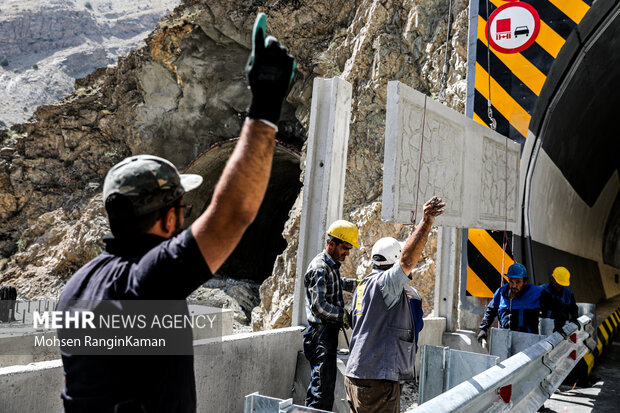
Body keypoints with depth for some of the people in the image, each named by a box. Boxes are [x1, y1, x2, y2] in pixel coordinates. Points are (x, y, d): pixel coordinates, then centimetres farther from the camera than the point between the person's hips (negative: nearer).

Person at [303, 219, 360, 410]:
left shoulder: (332, 265, 14)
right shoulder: (319, 268, -17)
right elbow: (319, 306, -23)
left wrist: (356, 283, 22)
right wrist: (344, 316, -16)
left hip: (329, 334, 10)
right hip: (321, 336, -10)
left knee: (318, 385, 16)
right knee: (323, 389, -9)